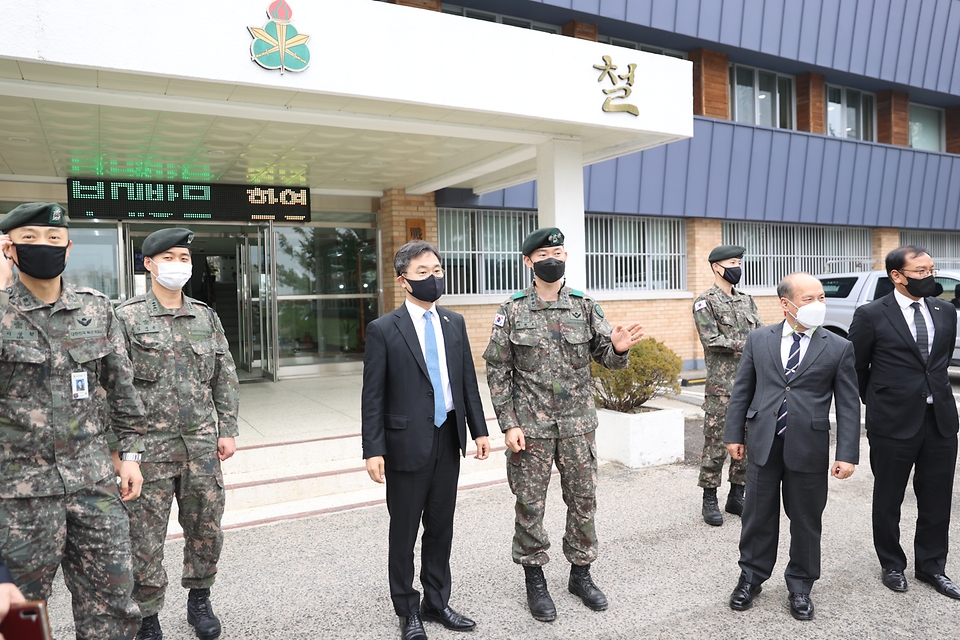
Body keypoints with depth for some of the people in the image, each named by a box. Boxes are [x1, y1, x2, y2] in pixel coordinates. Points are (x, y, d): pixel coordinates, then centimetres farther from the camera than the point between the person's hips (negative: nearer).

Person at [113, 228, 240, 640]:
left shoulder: (206, 317, 8)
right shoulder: (127, 317, -3)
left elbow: (225, 378, 10)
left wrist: (227, 431, 5)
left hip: (202, 444, 4)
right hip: (149, 447, -3)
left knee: (206, 528, 12)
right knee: (146, 537, 6)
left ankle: (199, 600, 33)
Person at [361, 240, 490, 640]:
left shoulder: (455, 323, 7)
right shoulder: (383, 330, -8)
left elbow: (468, 381, 10)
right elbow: (372, 396, -9)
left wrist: (479, 429, 6)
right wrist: (374, 450, -13)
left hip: (448, 440, 5)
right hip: (407, 443, -4)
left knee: (441, 527, 16)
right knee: (404, 531, 10)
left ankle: (437, 602, 34)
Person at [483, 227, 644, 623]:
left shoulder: (585, 307, 2)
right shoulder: (512, 311, -4)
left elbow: (607, 357, 2)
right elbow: (497, 371, -4)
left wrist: (619, 349, -23)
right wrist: (509, 424, -9)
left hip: (578, 426, 2)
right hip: (530, 427, -2)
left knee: (583, 501, 12)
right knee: (530, 505, 8)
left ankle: (581, 574, 32)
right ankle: (535, 580, 26)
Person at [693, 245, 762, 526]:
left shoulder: (747, 301, 15)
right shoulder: (705, 302, -5)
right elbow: (712, 341, -16)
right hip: (721, 387, -6)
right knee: (716, 444, -1)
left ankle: (736, 496, 24)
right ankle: (710, 500, 11)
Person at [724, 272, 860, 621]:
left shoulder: (839, 348, -1)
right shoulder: (758, 339, 2)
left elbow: (848, 405, -2)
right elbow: (741, 390, 6)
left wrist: (847, 455, -7)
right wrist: (734, 434, 4)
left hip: (809, 448, -1)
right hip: (764, 444, 1)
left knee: (806, 520, 12)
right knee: (758, 516, 12)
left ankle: (800, 586, 32)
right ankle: (751, 577, 31)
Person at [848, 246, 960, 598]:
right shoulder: (871, 315, -9)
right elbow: (856, 368, -1)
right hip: (894, 423, -4)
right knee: (888, 500, 11)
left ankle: (931, 566, 31)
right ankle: (892, 565, 29)